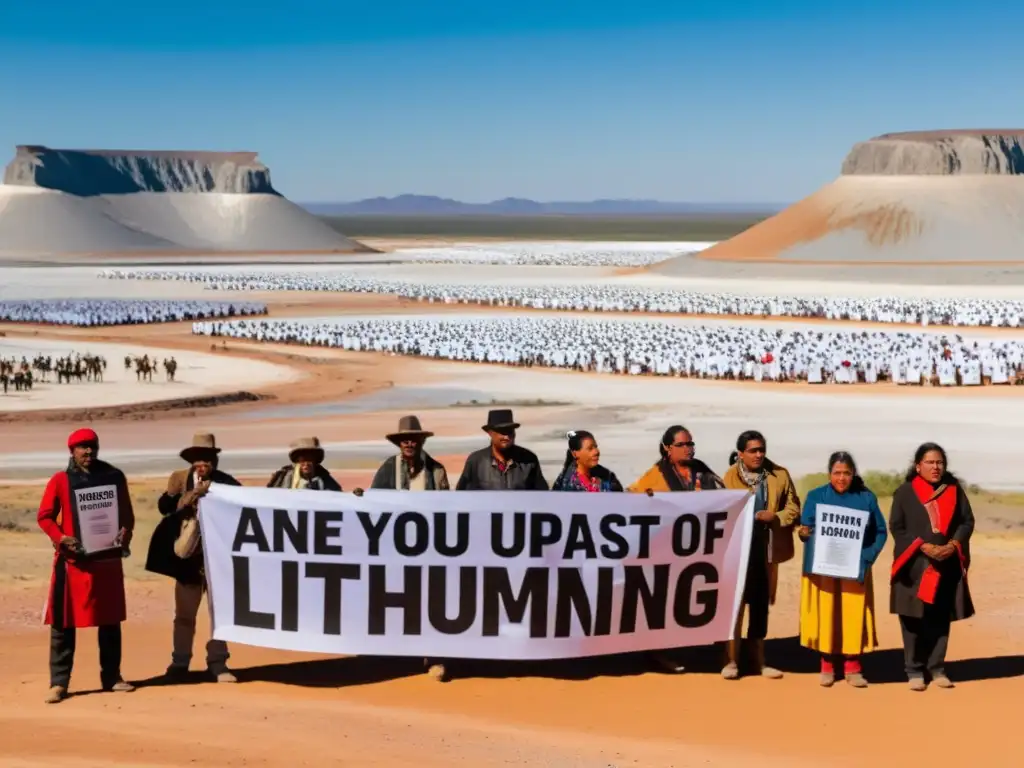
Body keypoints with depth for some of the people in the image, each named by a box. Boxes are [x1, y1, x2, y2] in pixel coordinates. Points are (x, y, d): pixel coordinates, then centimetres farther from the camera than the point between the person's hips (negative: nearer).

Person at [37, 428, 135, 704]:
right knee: (63, 622, -3)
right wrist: (60, 538, -15)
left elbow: (127, 512, 10)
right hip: (72, 560, -2)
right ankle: (58, 682, 3)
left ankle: (112, 677, 20)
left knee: (110, 621, 10)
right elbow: (44, 516, 1)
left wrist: (125, 533, -9)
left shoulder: (114, 476, 5)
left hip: (108, 558, 2)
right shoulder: (60, 481, -1)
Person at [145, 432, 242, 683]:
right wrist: (192, 495, -22)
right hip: (189, 559, 0)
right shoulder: (179, 478, 1)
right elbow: (164, 506, -12)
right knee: (185, 614, 7)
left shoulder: (226, 482, 1)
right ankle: (180, 663, 17)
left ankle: (217, 663, 13)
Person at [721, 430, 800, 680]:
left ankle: (758, 661, 21)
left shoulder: (780, 476, 4)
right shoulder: (729, 477, -3)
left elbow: (793, 508, 6)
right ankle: (731, 660, 5)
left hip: (766, 548, 3)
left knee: (761, 604, 11)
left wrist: (775, 517, -13)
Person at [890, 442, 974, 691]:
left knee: (941, 618, 5)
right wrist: (924, 546, -16)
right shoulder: (905, 492, -1)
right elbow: (896, 527, -5)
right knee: (914, 618, -1)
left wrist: (953, 545, -12)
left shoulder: (954, 490, 7)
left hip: (948, 565, 2)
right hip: (915, 565, -2)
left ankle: (937, 668, 15)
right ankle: (914, 670, 8)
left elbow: (967, 521, 6)